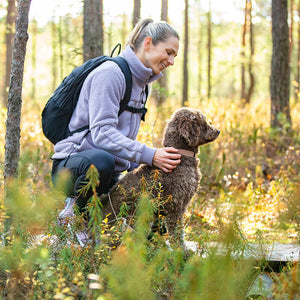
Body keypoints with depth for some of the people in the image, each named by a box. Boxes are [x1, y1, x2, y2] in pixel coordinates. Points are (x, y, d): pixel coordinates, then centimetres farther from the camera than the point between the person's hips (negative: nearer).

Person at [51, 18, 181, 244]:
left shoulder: (140, 83, 15)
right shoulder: (110, 73, -14)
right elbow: (102, 133, -25)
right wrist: (149, 155, -32)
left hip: (112, 175, 9)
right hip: (71, 165, -8)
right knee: (101, 160, -44)